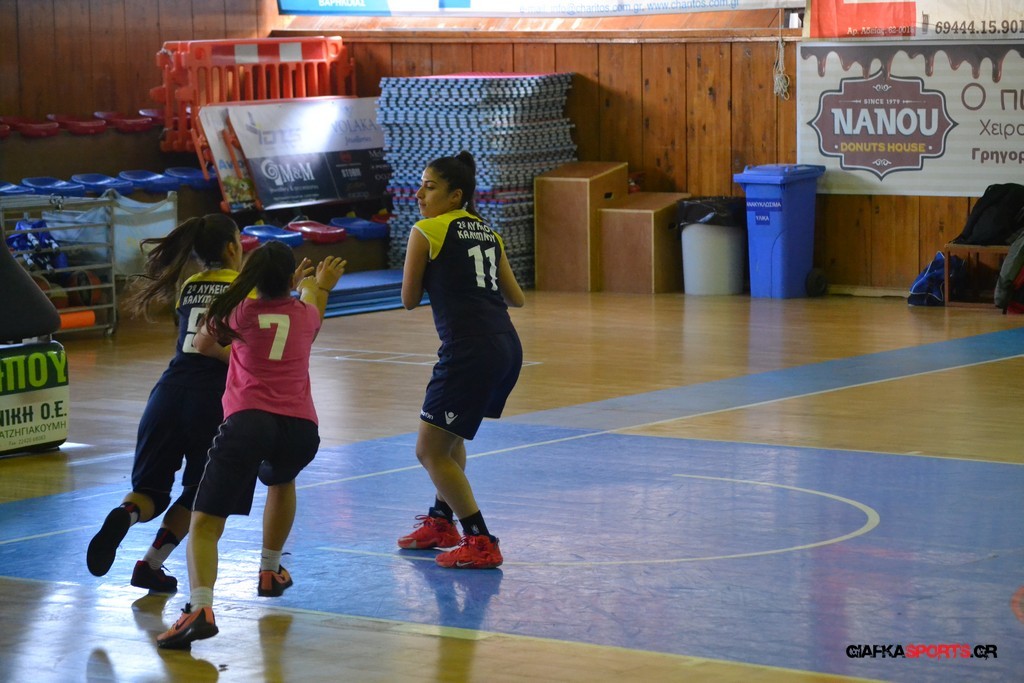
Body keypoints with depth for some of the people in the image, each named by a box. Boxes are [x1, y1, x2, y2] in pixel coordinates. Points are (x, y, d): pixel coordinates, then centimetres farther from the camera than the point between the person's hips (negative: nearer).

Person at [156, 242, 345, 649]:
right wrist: (320, 286, 66)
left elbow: (203, 346, 30)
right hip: (301, 427, 3)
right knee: (281, 480, 39)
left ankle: (200, 607, -31)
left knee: (204, 523, -6)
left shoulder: (237, 312, 11)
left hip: (248, 420, -3)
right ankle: (270, 572, 46)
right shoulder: (306, 313, 17)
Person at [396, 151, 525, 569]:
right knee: (448, 434, 28)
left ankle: (480, 542, -2)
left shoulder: (426, 232, -2)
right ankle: (441, 522, 40)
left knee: (430, 451, 0)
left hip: (469, 351, -8)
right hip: (508, 347, 8)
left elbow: (409, 300, 3)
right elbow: (515, 298, 22)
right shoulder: (488, 233, 17)